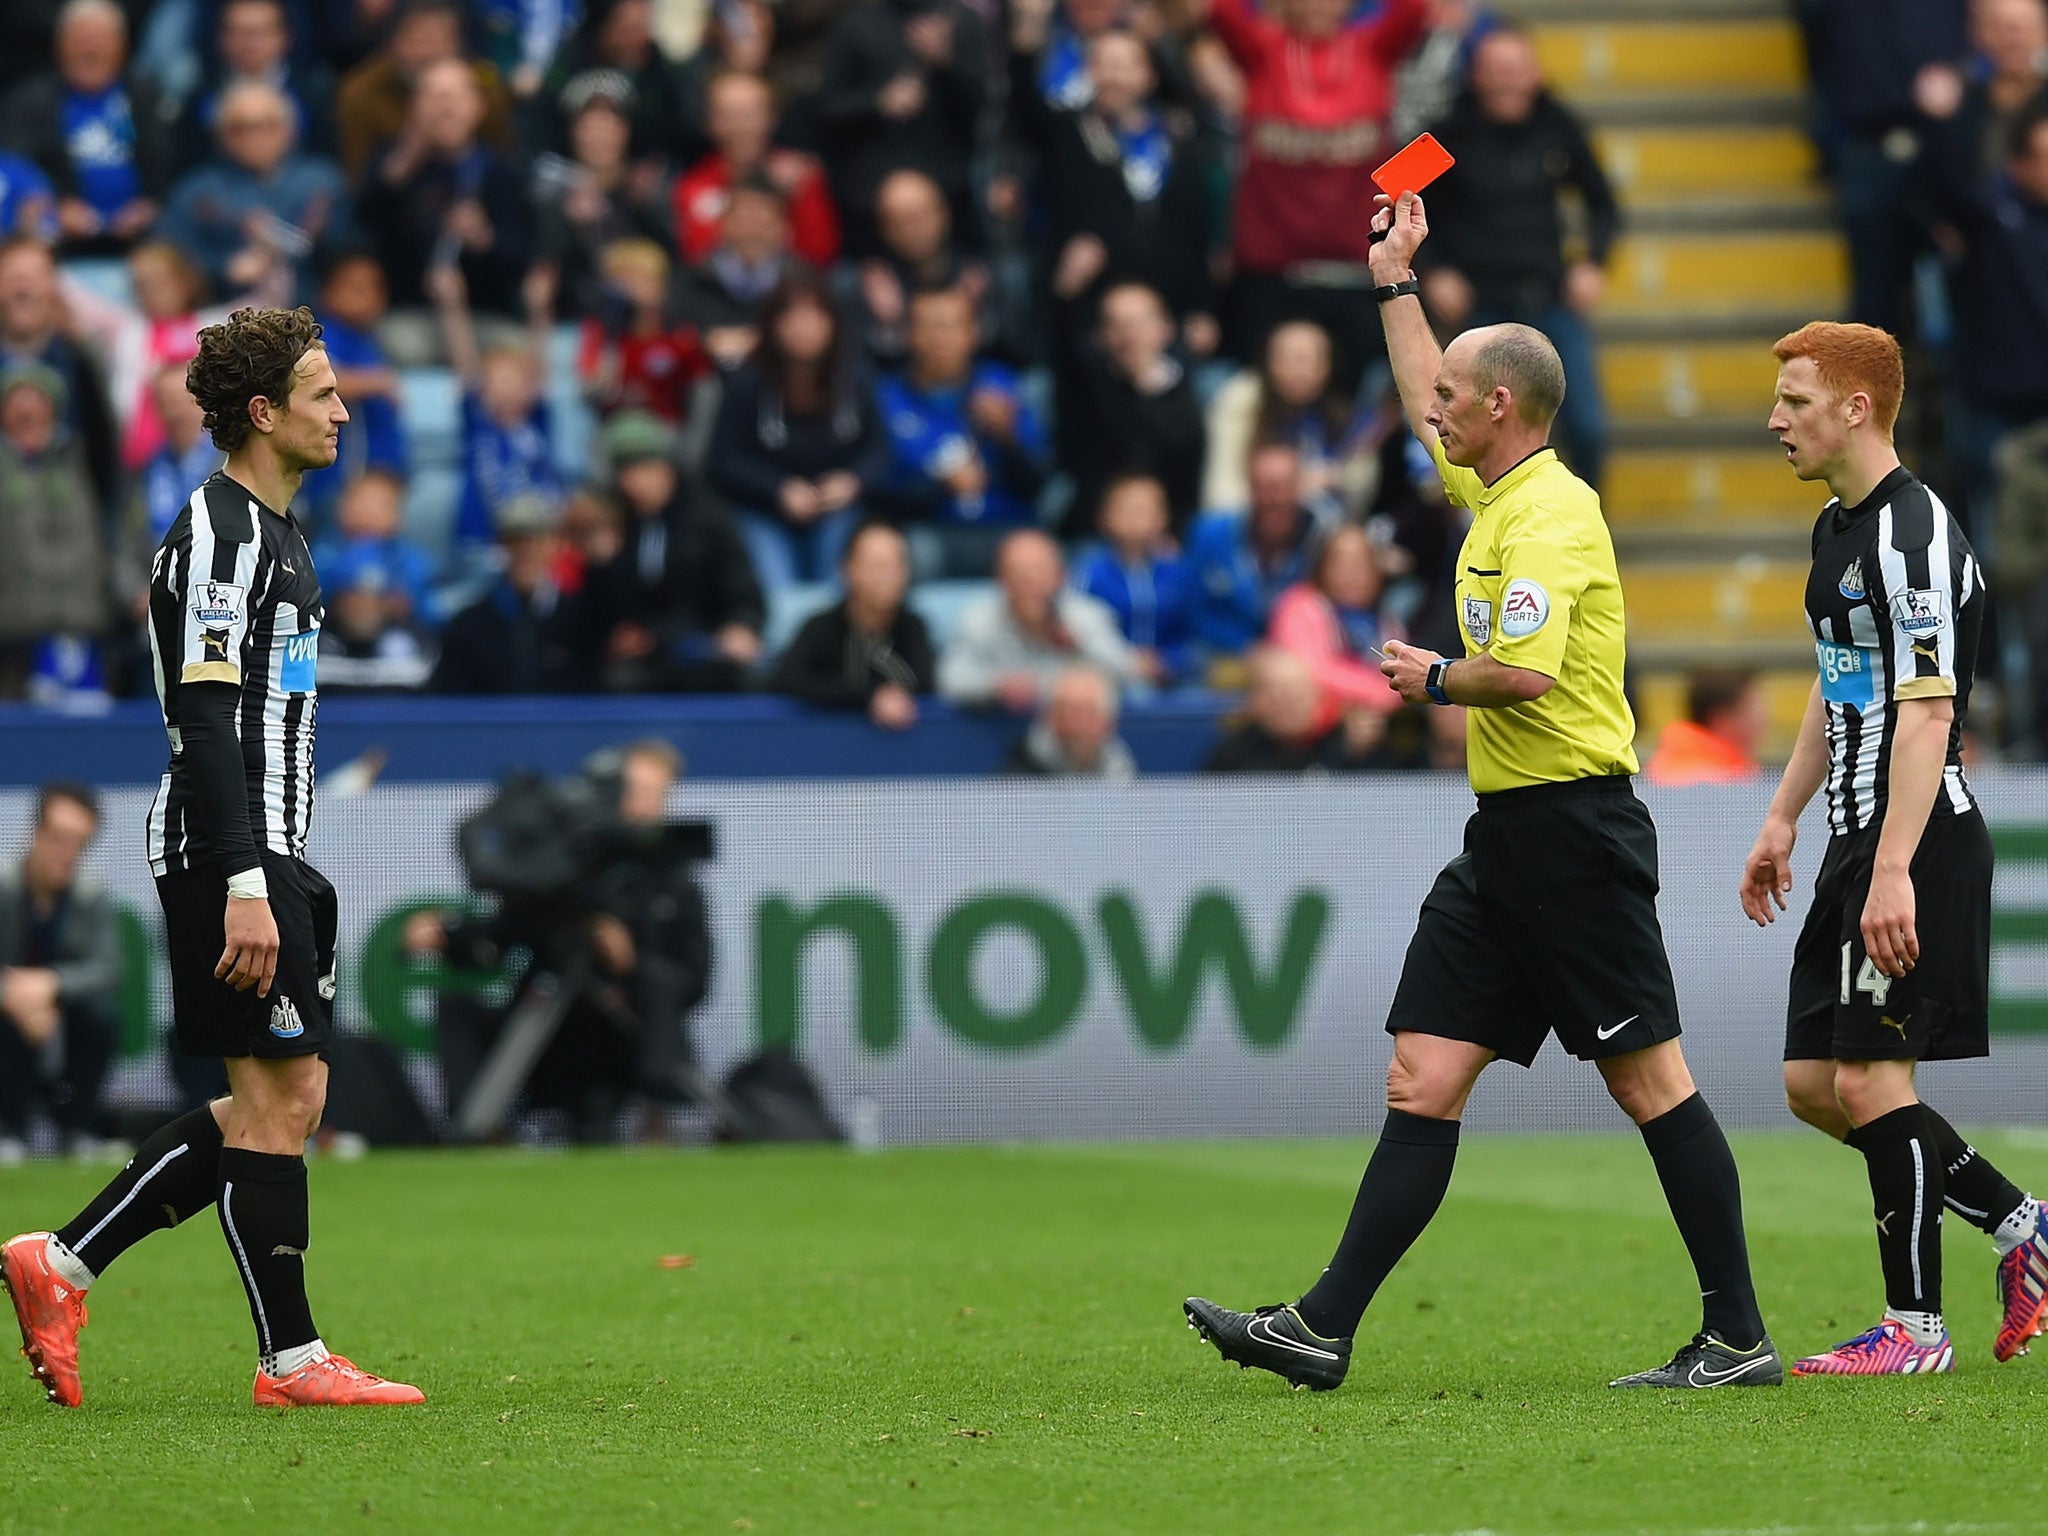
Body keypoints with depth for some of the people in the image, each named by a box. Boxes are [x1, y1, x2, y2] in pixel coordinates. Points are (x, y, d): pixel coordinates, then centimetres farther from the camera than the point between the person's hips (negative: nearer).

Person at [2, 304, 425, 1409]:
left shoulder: (272, 531, 19)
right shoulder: (220, 531, -13)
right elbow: (206, 718, -20)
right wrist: (243, 886, -25)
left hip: (267, 853, 10)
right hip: (230, 856, -10)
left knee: (287, 1099, 10)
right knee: (275, 1100, -6)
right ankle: (291, 1360, 0)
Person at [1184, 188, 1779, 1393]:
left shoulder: (1551, 512, -14)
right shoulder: (1497, 495, 15)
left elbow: (1529, 671, -27)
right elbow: (1430, 416, 37)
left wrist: (1437, 679, -8)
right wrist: (1396, 282, 40)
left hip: (1573, 829, -10)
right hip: (1507, 838, 10)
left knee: (1650, 1079, -5)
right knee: (1424, 1078, 4)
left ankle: (1740, 1337, 0)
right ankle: (1324, 1329, 1)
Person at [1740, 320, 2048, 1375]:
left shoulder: (1914, 535, -17)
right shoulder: (1839, 527, 15)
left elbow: (1927, 714, -23)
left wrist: (1894, 872, -27)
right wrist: (1783, 817, 24)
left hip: (1919, 845, -10)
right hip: (1858, 845, 10)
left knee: (1872, 1079, -8)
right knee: (1813, 1083, 10)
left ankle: (1914, 1326, 2)